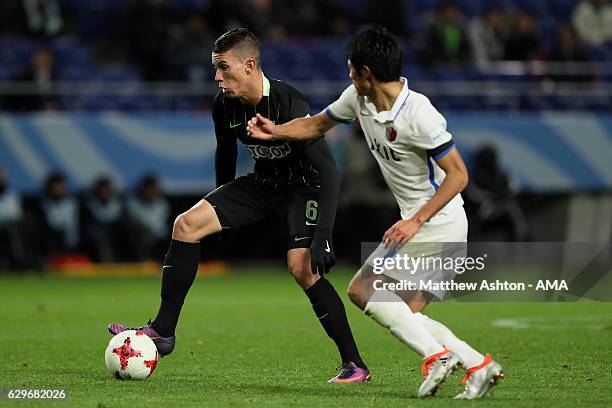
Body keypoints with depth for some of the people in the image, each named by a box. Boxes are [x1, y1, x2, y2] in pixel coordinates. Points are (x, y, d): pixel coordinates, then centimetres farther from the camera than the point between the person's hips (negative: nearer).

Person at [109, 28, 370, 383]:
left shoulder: (290, 105, -30)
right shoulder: (225, 105, -9)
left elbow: (328, 170, -29)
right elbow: (226, 152, 13)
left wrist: (322, 235, -36)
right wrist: (222, 207, 23)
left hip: (305, 185, -7)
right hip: (263, 183, 7)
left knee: (301, 266, -27)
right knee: (187, 224, -7)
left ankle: (355, 365, -16)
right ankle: (163, 331, -1)